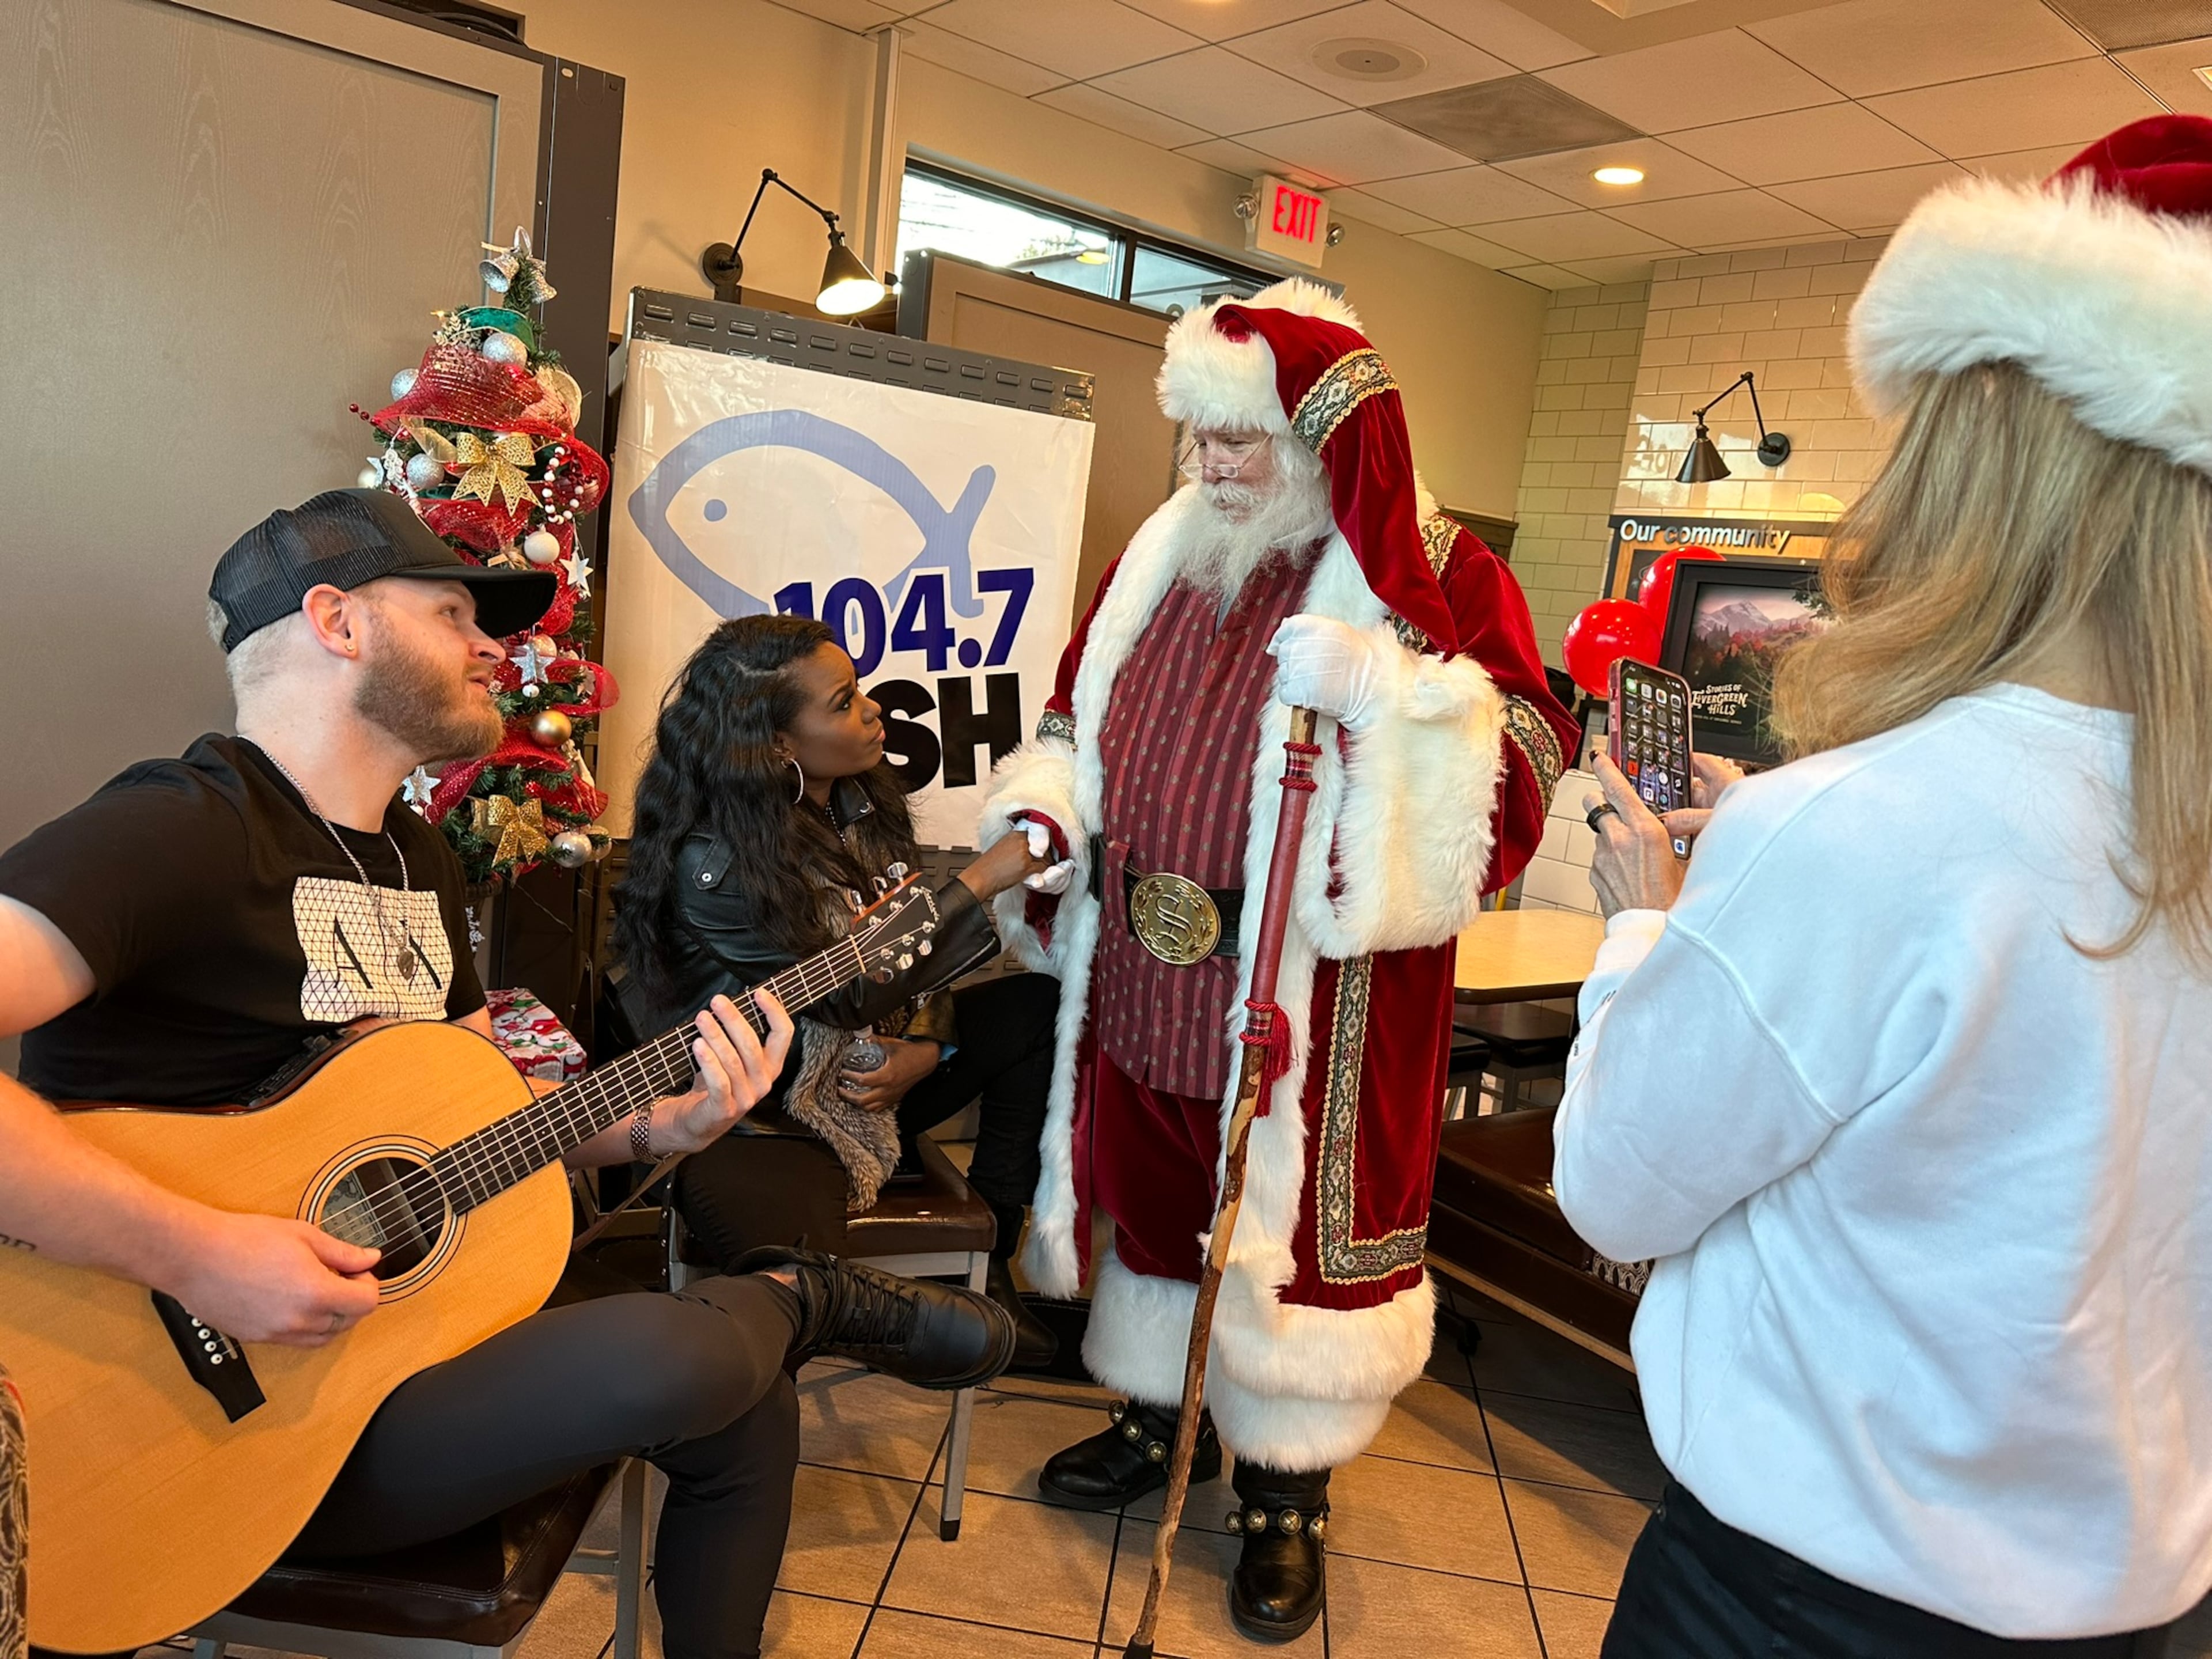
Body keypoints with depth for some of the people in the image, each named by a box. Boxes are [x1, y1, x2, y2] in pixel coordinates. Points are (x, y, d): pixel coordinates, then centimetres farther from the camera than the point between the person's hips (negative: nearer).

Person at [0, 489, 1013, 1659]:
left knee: (749, 1402, 2)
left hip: (411, 1317, 9)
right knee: (679, 1360, -28)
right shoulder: (183, 828, -18)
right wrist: (190, 1253, -32)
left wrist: (657, 1125, -2)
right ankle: (805, 1297, 5)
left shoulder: (417, 858, 12)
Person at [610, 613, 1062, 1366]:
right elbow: (852, 996, -25)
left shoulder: (860, 800, -2)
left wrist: (927, 1048, -11)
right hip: (769, 1119, -8)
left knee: (1042, 1007, -4)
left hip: (872, 1075, 8)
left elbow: (915, 946, 8)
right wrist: (981, 881, -25)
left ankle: (988, 1254, 7)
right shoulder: (712, 865, -25)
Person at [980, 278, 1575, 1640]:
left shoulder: (1432, 574, -7)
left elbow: (1518, 767, -15)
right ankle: (1160, 1417, 43)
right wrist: (1042, 812, -1)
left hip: (1311, 995, -5)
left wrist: (1385, 692, -29)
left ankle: (1287, 1492, 30)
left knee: (1294, 1217, 7)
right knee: (1157, 1195, 19)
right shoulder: (1166, 555, 9)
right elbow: (1086, 719, 17)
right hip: (1145, 974, 5)